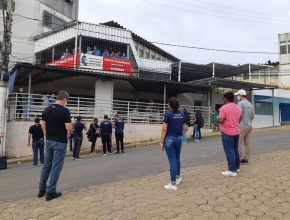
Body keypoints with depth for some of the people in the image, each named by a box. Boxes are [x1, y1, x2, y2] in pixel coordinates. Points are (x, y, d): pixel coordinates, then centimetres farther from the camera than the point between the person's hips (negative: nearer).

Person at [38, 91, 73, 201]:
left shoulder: (47, 109, 5)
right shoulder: (65, 110, -16)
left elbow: (43, 125, 9)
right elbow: (69, 128, -21)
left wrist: (47, 136, 18)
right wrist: (71, 126, 2)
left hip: (49, 141, 7)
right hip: (60, 142, -7)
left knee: (46, 165, 17)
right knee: (56, 167, 2)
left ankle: (42, 189, 25)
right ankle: (51, 192, 8)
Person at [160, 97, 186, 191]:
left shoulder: (168, 114, -13)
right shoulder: (182, 114, 4)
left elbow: (164, 129, -13)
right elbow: (183, 128, 9)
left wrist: (162, 142, -8)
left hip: (169, 139, -5)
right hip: (179, 139, 5)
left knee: (172, 161, -2)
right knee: (177, 159, 23)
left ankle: (173, 184, 5)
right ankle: (178, 178, 38)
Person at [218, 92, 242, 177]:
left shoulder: (224, 108, -16)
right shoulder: (237, 107, 10)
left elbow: (221, 120, -20)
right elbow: (240, 119, 18)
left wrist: (218, 118, 1)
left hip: (227, 132, -8)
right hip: (236, 131, 8)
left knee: (229, 151, -4)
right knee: (235, 150, 18)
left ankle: (232, 170, -2)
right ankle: (237, 167, 27)